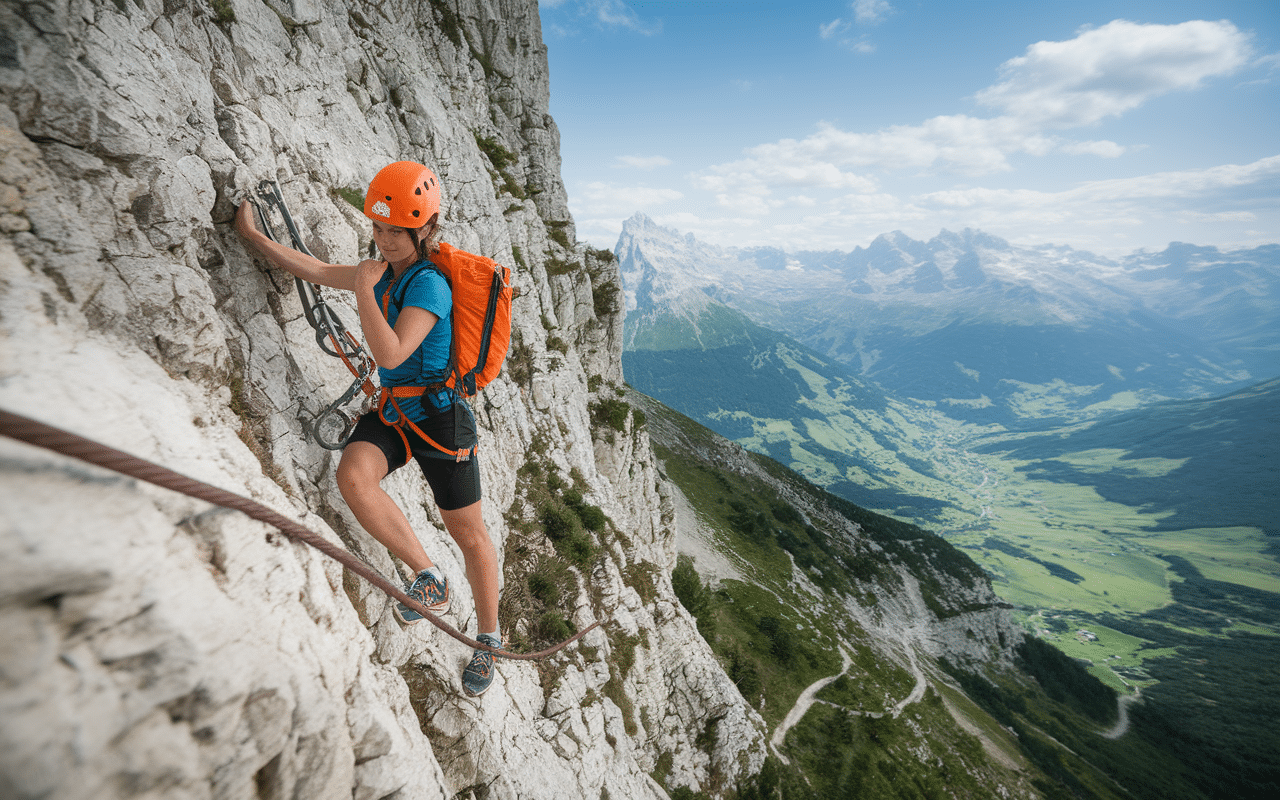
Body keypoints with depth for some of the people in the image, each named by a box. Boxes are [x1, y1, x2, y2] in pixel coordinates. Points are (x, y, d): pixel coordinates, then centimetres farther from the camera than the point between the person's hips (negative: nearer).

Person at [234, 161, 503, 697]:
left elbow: (390, 354, -24)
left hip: (436, 414, -7)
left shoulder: (429, 284, -16)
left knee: (469, 534, 3)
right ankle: (428, 578, -7)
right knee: (354, 476, -26)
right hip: (391, 410, 7)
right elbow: (318, 271, 22)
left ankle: (488, 639, 24)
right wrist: (254, 237, 23)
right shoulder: (381, 272, 10)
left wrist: (364, 291, -18)